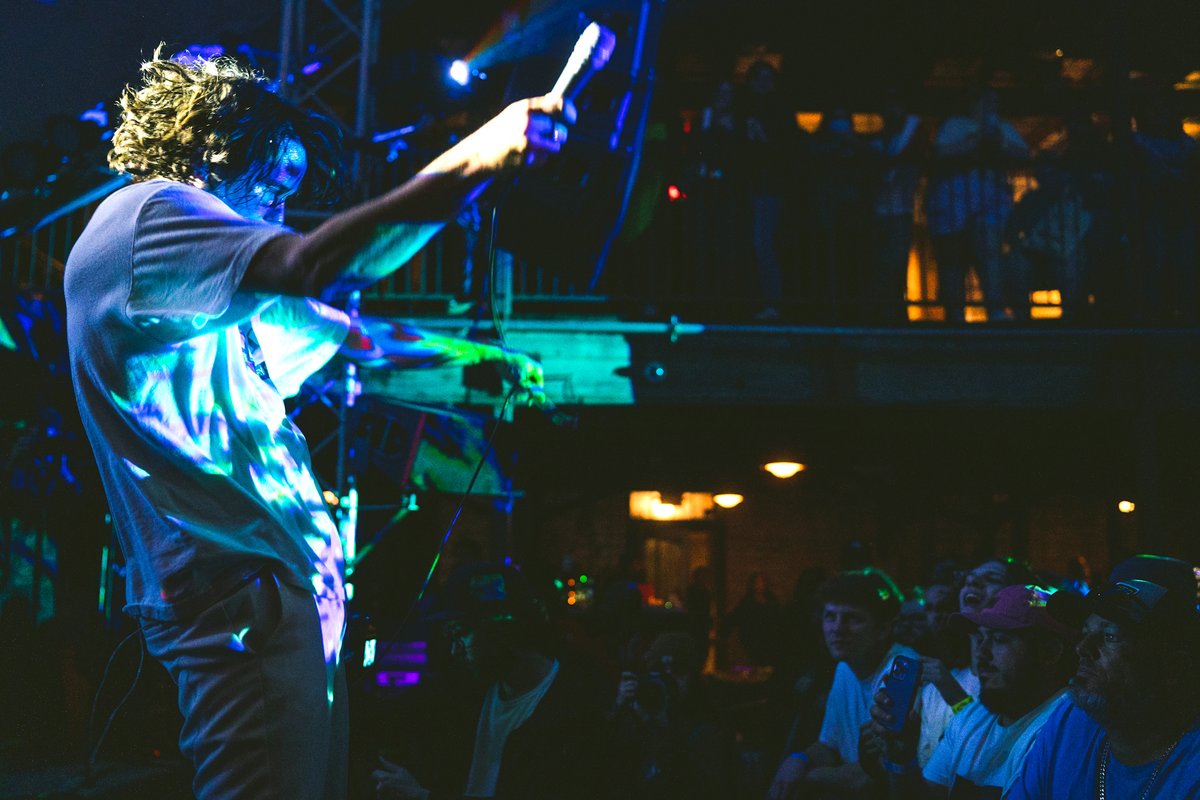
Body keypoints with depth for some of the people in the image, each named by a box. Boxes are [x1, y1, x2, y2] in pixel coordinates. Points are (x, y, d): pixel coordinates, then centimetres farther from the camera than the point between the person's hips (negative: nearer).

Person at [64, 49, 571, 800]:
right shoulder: (143, 214, -7)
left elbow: (346, 337, 35)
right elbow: (315, 267, -23)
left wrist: (472, 353, 36)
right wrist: (470, 164, -25)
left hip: (289, 583, 11)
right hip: (244, 590, -11)